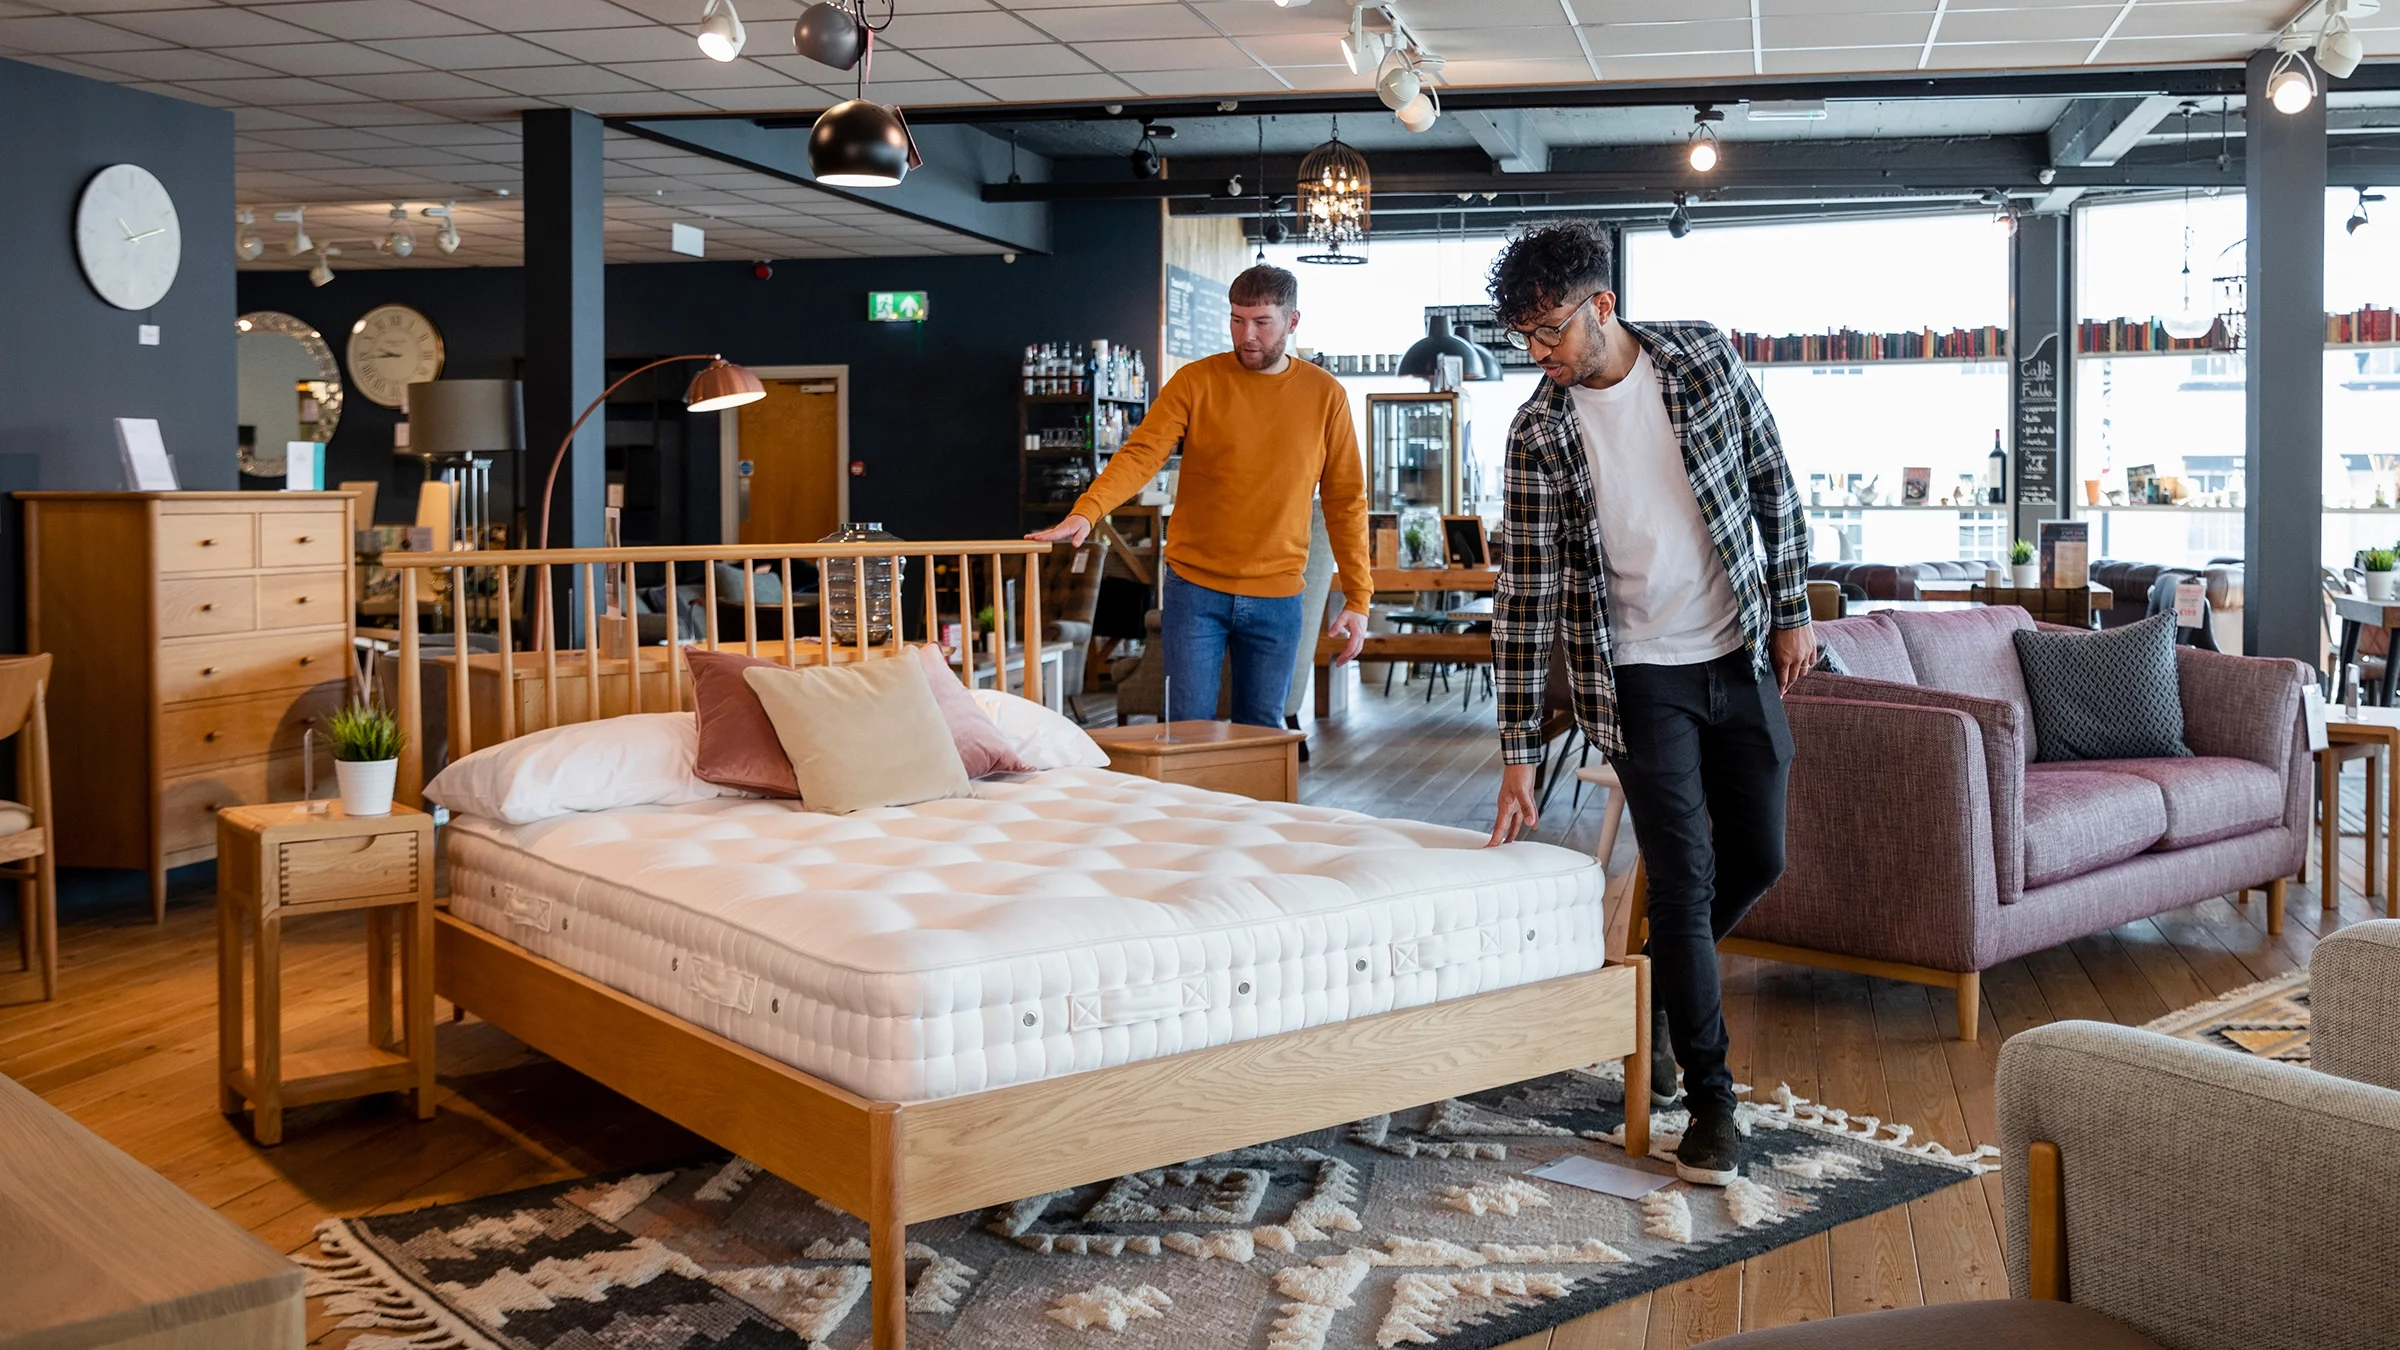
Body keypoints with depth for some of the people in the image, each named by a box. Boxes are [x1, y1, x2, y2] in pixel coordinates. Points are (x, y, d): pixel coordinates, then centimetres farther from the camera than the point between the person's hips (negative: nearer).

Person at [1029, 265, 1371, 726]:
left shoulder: (1325, 396, 2)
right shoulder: (1196, 381, -2)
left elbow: (1346, 500, 4)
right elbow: (1141, 454, -12)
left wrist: (1358, 598, -1)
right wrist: (1086, 512, -30)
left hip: (1276, 597, 1)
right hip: (1195, 588, -1)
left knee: (1262, 733, 10)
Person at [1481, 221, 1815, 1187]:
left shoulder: (1706, 359, -5)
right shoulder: (1539, 432, -10)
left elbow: (1773, 485, 6)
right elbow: (1526, 592, -10)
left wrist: (1792, 611, 4)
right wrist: (1518, 752, -12)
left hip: (1742, 655, 3)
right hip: (1642, 677, -3)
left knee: (1758, 859, 10)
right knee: (1682, 877, -5)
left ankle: (1656, 990, 37)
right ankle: (1710, 1100, 7)